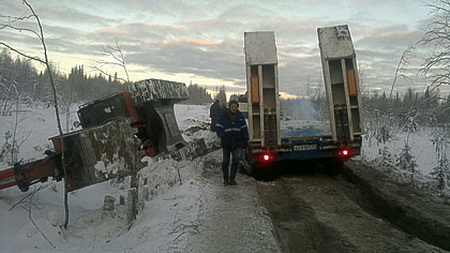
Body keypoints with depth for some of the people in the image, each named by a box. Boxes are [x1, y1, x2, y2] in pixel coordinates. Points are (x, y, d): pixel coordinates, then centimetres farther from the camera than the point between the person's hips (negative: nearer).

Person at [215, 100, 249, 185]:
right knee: (225, 161, 6)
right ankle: (225, 179, 20)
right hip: (226, 143, -1)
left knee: (236, 161, -5)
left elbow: (244, 129, 10)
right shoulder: (224, 117, -3)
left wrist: (245, 139, 3)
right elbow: (218, 128, -3)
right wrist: (223, 136, -17)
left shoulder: (240, 117, 5)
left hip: (237, 143, 1)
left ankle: (232, 179, 6)